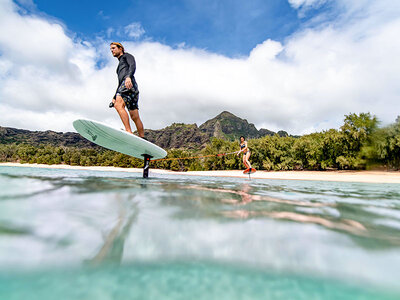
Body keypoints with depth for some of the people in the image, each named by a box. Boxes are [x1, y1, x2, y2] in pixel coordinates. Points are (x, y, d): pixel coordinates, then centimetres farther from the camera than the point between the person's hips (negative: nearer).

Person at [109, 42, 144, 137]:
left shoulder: (127, 56, 19)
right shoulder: (120, 65, 41)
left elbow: (133, 66, -5)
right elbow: (120, 84, 39)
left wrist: (128, 77, -26)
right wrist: (114, 97, 30)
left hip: (130, 83, -9)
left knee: (118, 105, -30)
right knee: (135, 117, 0)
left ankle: (129, 132, -43)